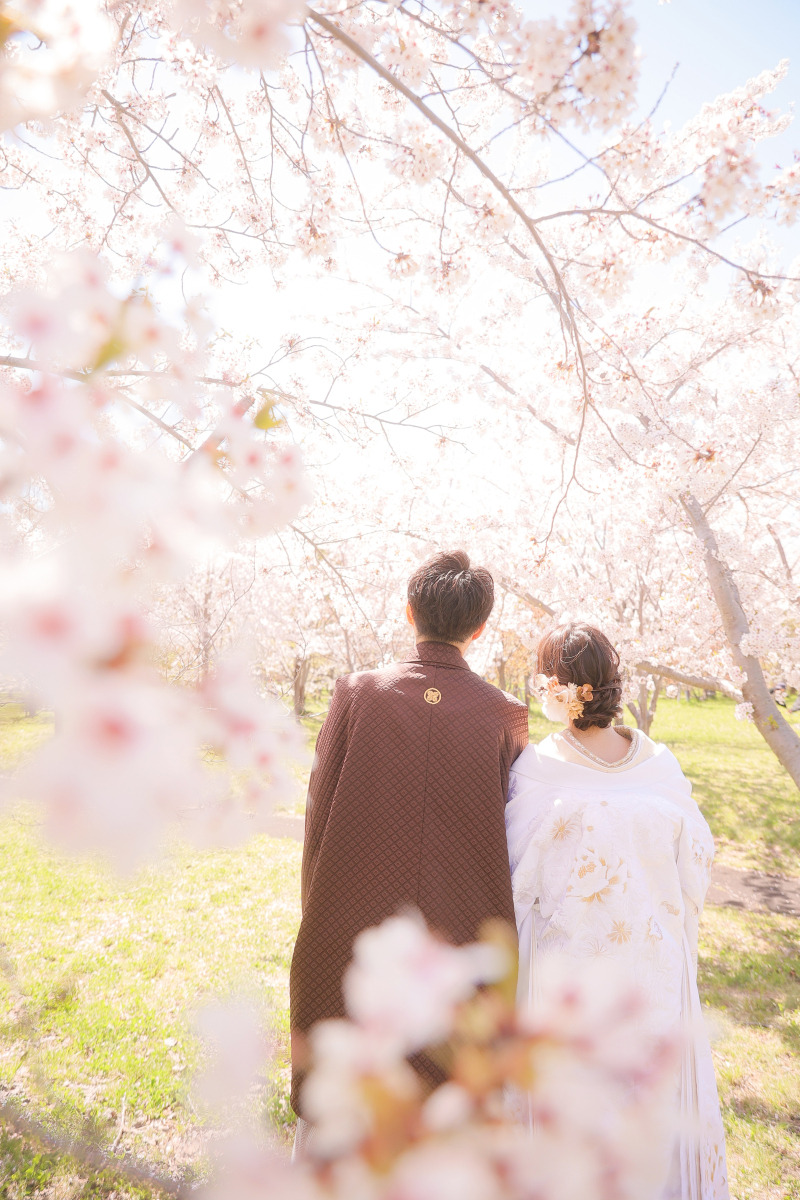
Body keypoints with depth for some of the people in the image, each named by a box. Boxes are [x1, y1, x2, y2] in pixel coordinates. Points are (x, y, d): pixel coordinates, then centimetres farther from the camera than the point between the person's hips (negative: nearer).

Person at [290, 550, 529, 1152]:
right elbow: (515, 836, -3)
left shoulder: (357, 692, -12)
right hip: (459, 937, 1)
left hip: (352, 935, 0)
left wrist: (318, 913, 10)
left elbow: (318, 809, -5)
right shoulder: (505, 715, -10)